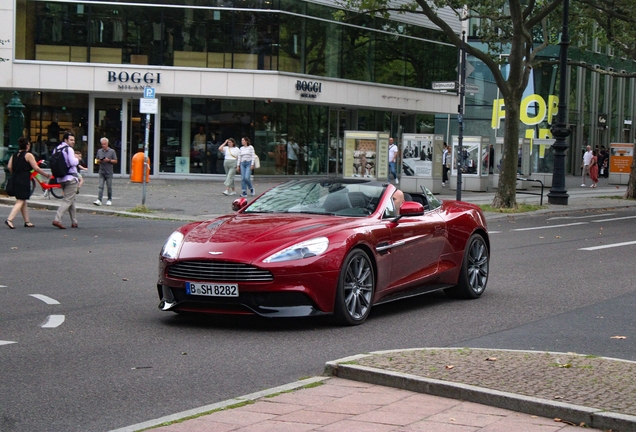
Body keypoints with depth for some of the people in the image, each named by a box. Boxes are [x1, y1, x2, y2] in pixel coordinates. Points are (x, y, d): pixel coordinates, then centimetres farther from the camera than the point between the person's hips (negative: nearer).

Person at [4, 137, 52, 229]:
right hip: (24, 181, -7)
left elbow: (9, 167, 4)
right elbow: (36, 168, -10)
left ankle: (27, 221, 21)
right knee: (20, 202, -7)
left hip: (15, 180, 8)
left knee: (23, 202, 16)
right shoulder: (28, 155, -7)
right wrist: (46, 175, 1)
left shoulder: (14, 155, 12)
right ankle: (9, 220, -19)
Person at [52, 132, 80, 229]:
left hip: (60, 178, 8)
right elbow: (73, 162, -20)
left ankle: (74, 222, 19)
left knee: (71, 200, 17)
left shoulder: (56, 149, 12)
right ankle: (57, 219, -21)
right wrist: (77, 159, -2)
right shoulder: (69, 149, -12)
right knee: (68, 200, -8)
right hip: (70, 178, -8)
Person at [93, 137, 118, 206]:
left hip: (109, 172, -2)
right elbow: (96, 160, 16)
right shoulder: (99, 151, 12)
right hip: (101, 172, 2)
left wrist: (109, 160, -15)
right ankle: (99, 200, -12)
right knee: (101, 187, -6)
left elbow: (115, 161, 1)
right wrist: (99, 161, -7)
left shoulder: (112, 151, 1)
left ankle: (109, 200, 16)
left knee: (109, 187, 4)